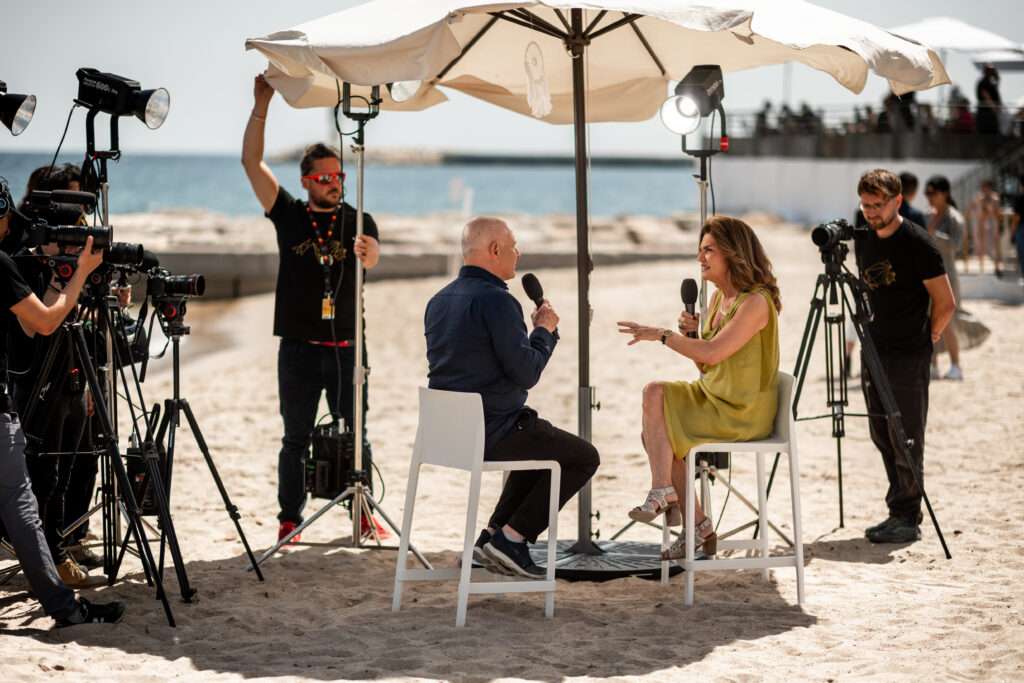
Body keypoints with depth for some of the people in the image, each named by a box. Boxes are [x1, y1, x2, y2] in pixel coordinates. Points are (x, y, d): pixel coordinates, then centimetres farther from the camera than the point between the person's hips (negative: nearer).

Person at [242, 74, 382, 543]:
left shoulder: (358, 221, 7)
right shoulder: (289, 215, 5)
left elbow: (373, 259, -13)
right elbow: (252, 162, -2)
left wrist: (367, 250, -38)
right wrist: (261, 107, -10)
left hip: (347, 345, 1)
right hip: (300, 346, -1)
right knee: (296, 438, 2)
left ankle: (363, 513, 10)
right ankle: (290, 518, 6)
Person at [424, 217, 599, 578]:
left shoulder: (439, 301, 12)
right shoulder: (496, 300, -18)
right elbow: (525, 373, -20)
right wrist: (544, 329, -3)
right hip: (492, 432, -9)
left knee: (542, 440, 33)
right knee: (583, 457, 7)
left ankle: (493, 535, 23)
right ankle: (512, 538, 2)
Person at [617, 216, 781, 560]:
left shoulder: (755, 302, -16)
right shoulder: (719, 297, 13)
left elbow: (713, 353, -26)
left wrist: (662, 335, -20)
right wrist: (689, 334, -2)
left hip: (744, 412, -9)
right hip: (713, 396, 9)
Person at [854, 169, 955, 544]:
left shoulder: (917, 243, -13)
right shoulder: (862, 239, 8)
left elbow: (945, 303, -10)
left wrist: (927, 336, 0)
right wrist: (871, 333, 16)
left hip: (909, 356, -7)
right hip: (874, 350, 7)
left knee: (905, 438, -4)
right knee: (881, 435, 10)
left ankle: (907, 519, 0)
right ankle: (898, 513, 18)